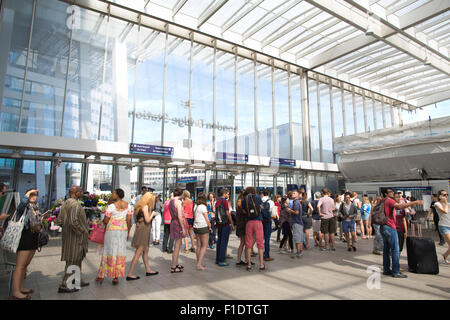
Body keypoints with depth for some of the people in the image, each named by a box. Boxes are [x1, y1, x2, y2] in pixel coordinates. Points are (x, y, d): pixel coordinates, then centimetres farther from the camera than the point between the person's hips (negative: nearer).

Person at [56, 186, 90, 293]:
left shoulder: (64, 204, 9)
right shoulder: (75, 204, -21)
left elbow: (59, 221, 11)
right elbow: (74, 222, -30)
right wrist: (83, 232, -18)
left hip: (67, 236, 10)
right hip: (75, 238, -10)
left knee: (77, 260, 21)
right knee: (72, 261, 2)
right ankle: (64, 286, 12)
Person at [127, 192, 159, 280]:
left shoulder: (140, 205, 12)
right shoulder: (145, 206, -15)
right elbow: (147, 220, -20)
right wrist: (152, 214, -2)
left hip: (141, 229, 10)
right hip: (143, 230, -10)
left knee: (145, 250, 17)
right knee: (138, 252, -6)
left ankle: (148, 270, 27)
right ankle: (130, 274, -2)